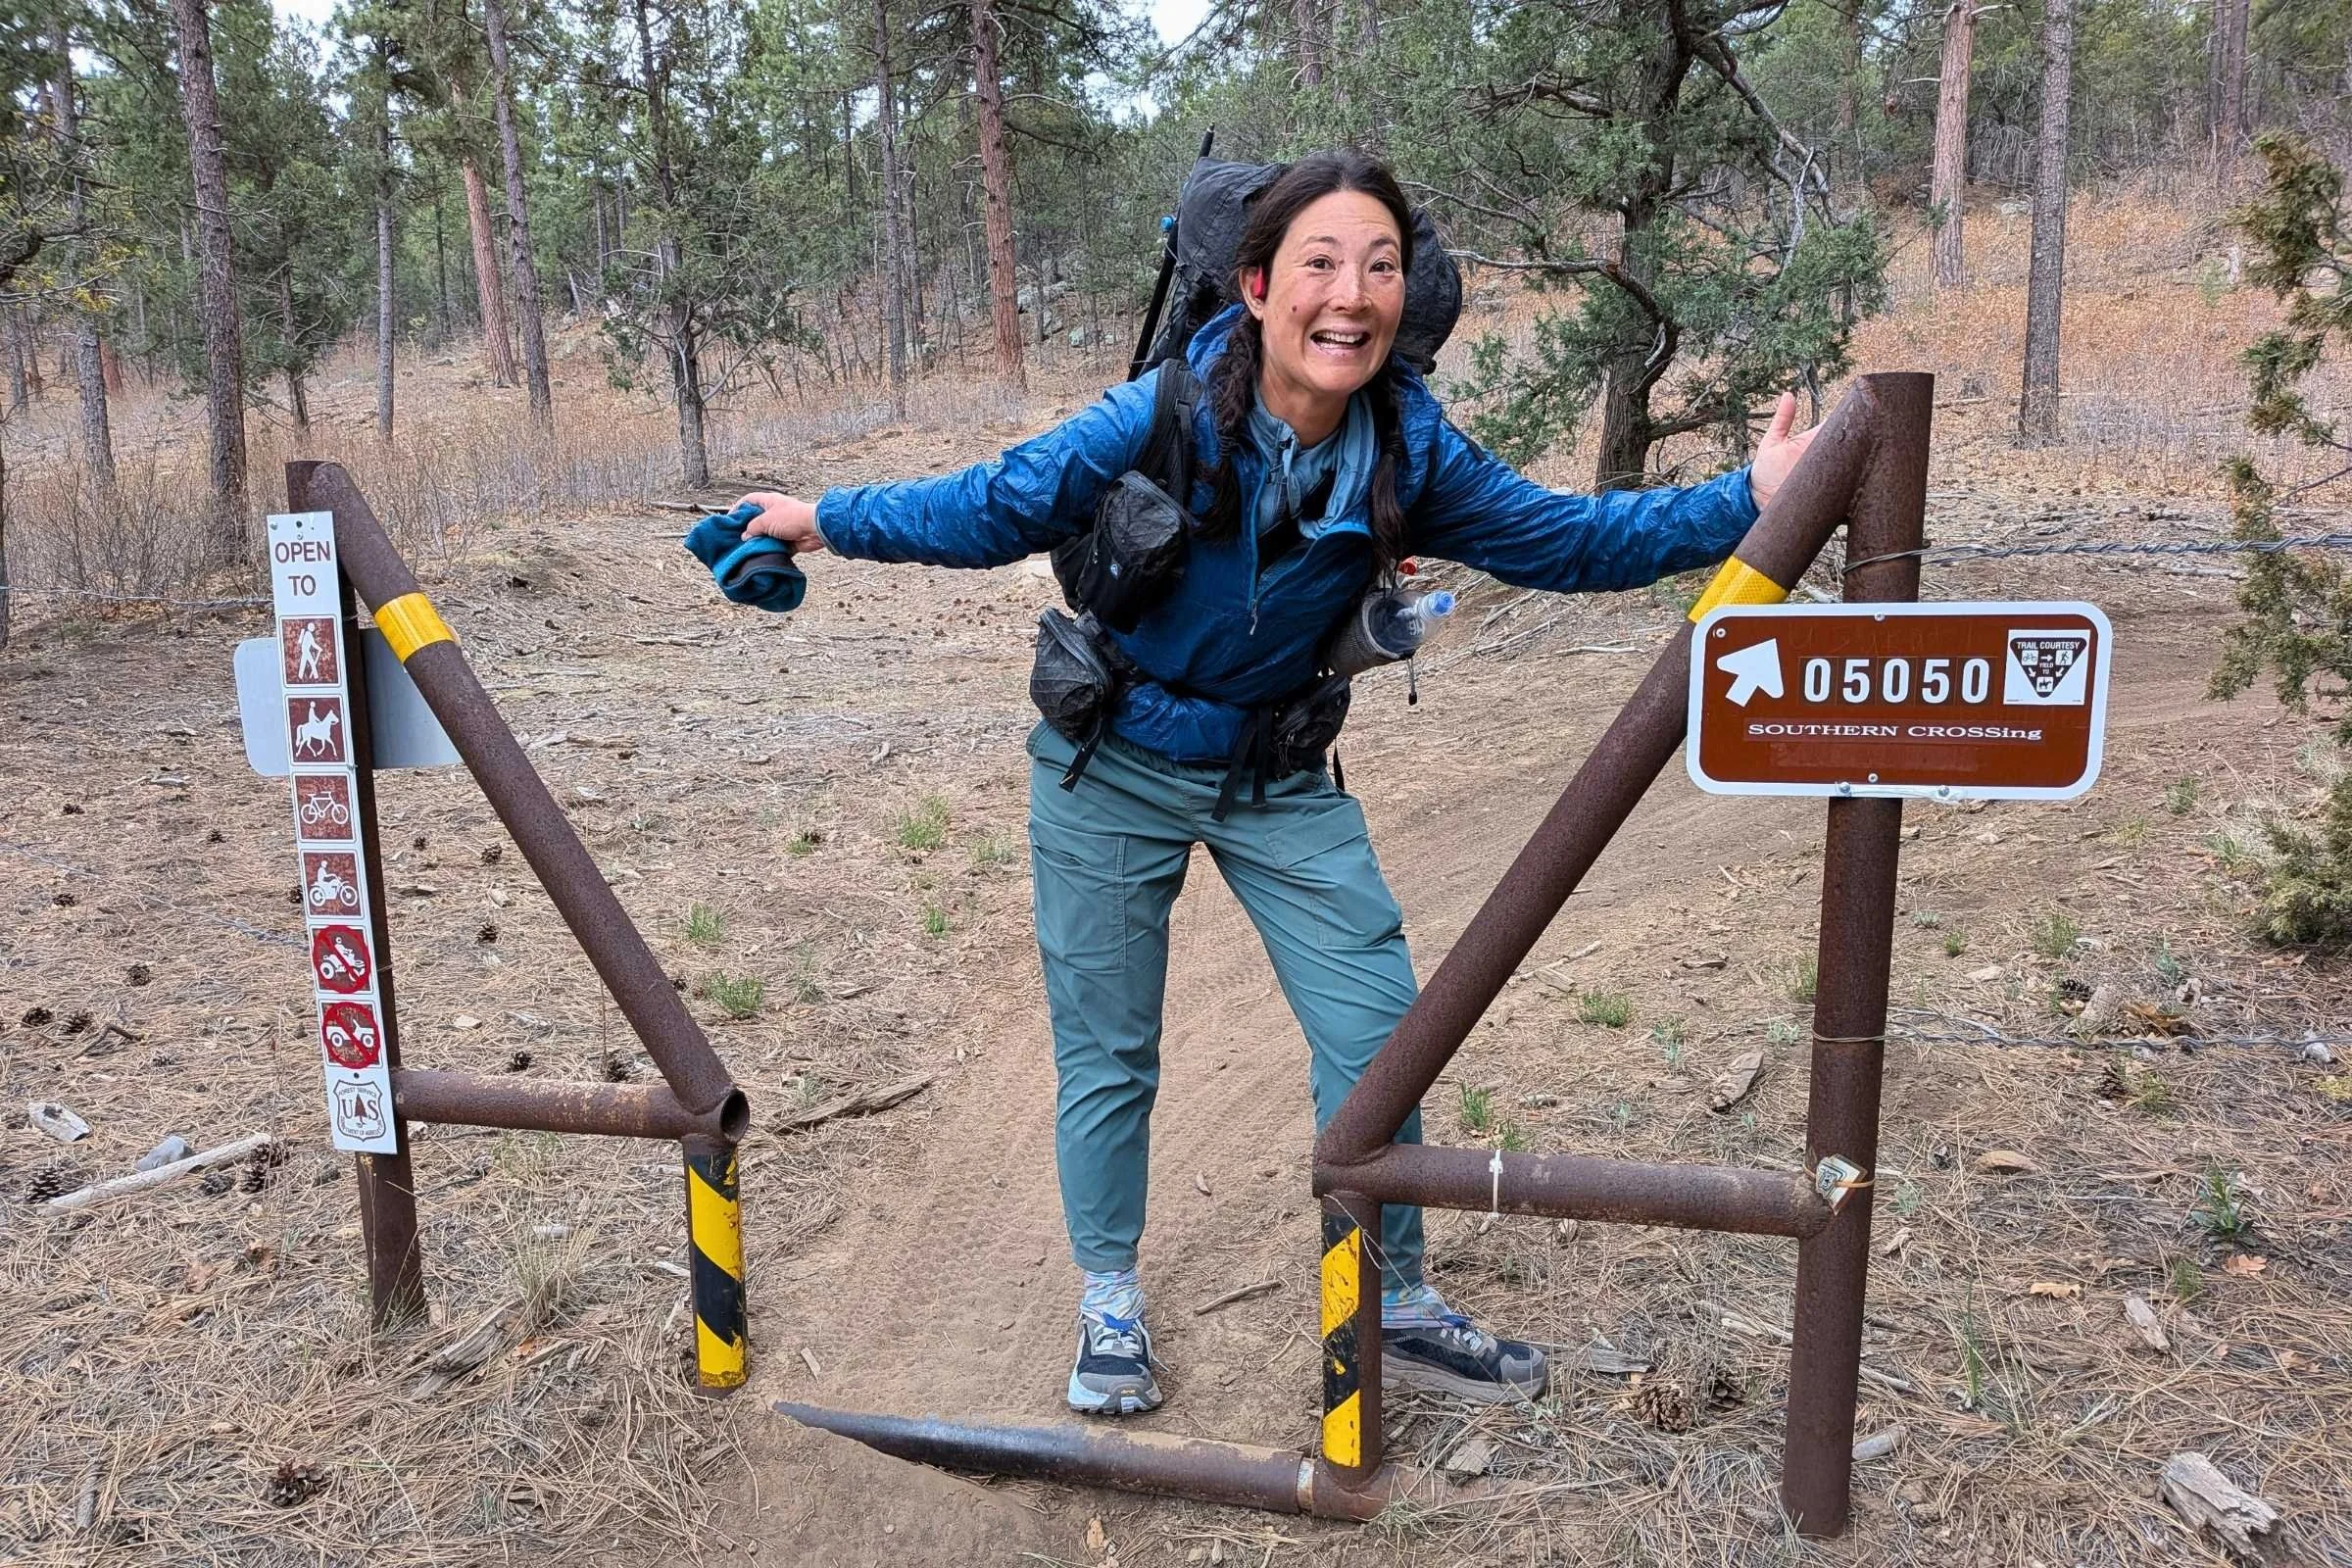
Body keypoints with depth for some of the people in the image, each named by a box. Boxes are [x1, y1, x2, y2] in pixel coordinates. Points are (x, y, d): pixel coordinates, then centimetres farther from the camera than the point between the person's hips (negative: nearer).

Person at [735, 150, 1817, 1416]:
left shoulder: (1406, 447, -13)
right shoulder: (1168, 417, -24)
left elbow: (1563, 539, -5)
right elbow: (995, 510, -15)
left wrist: (1745, 503, -12)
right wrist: (824, 520, -16)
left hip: (1281, 776, 3)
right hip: (1116, 765, -3)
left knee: (1376, 1028, 1)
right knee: (1107, 1051, 8)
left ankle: (1396, 1310, 22)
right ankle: (1109, 1300, 32)